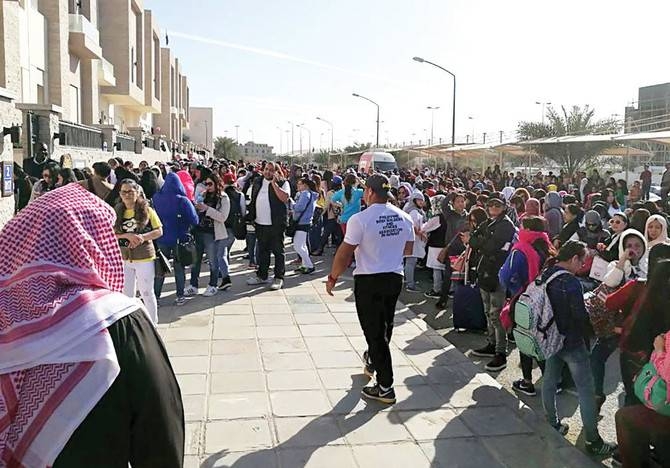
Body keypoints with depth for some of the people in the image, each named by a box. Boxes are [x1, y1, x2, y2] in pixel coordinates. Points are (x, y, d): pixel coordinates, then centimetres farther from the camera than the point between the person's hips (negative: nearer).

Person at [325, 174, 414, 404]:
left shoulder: (360, 219, -17)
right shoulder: (405, 218, 1)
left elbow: (344, 253, -14)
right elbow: (408, 249, 12)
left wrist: (333, 277, -1)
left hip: (368, 281, -6)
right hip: (395, 278, 6)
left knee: (373, 331, 3)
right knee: (384, 327, 23)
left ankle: (385, 387, 7)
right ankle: (372, 361, 47)